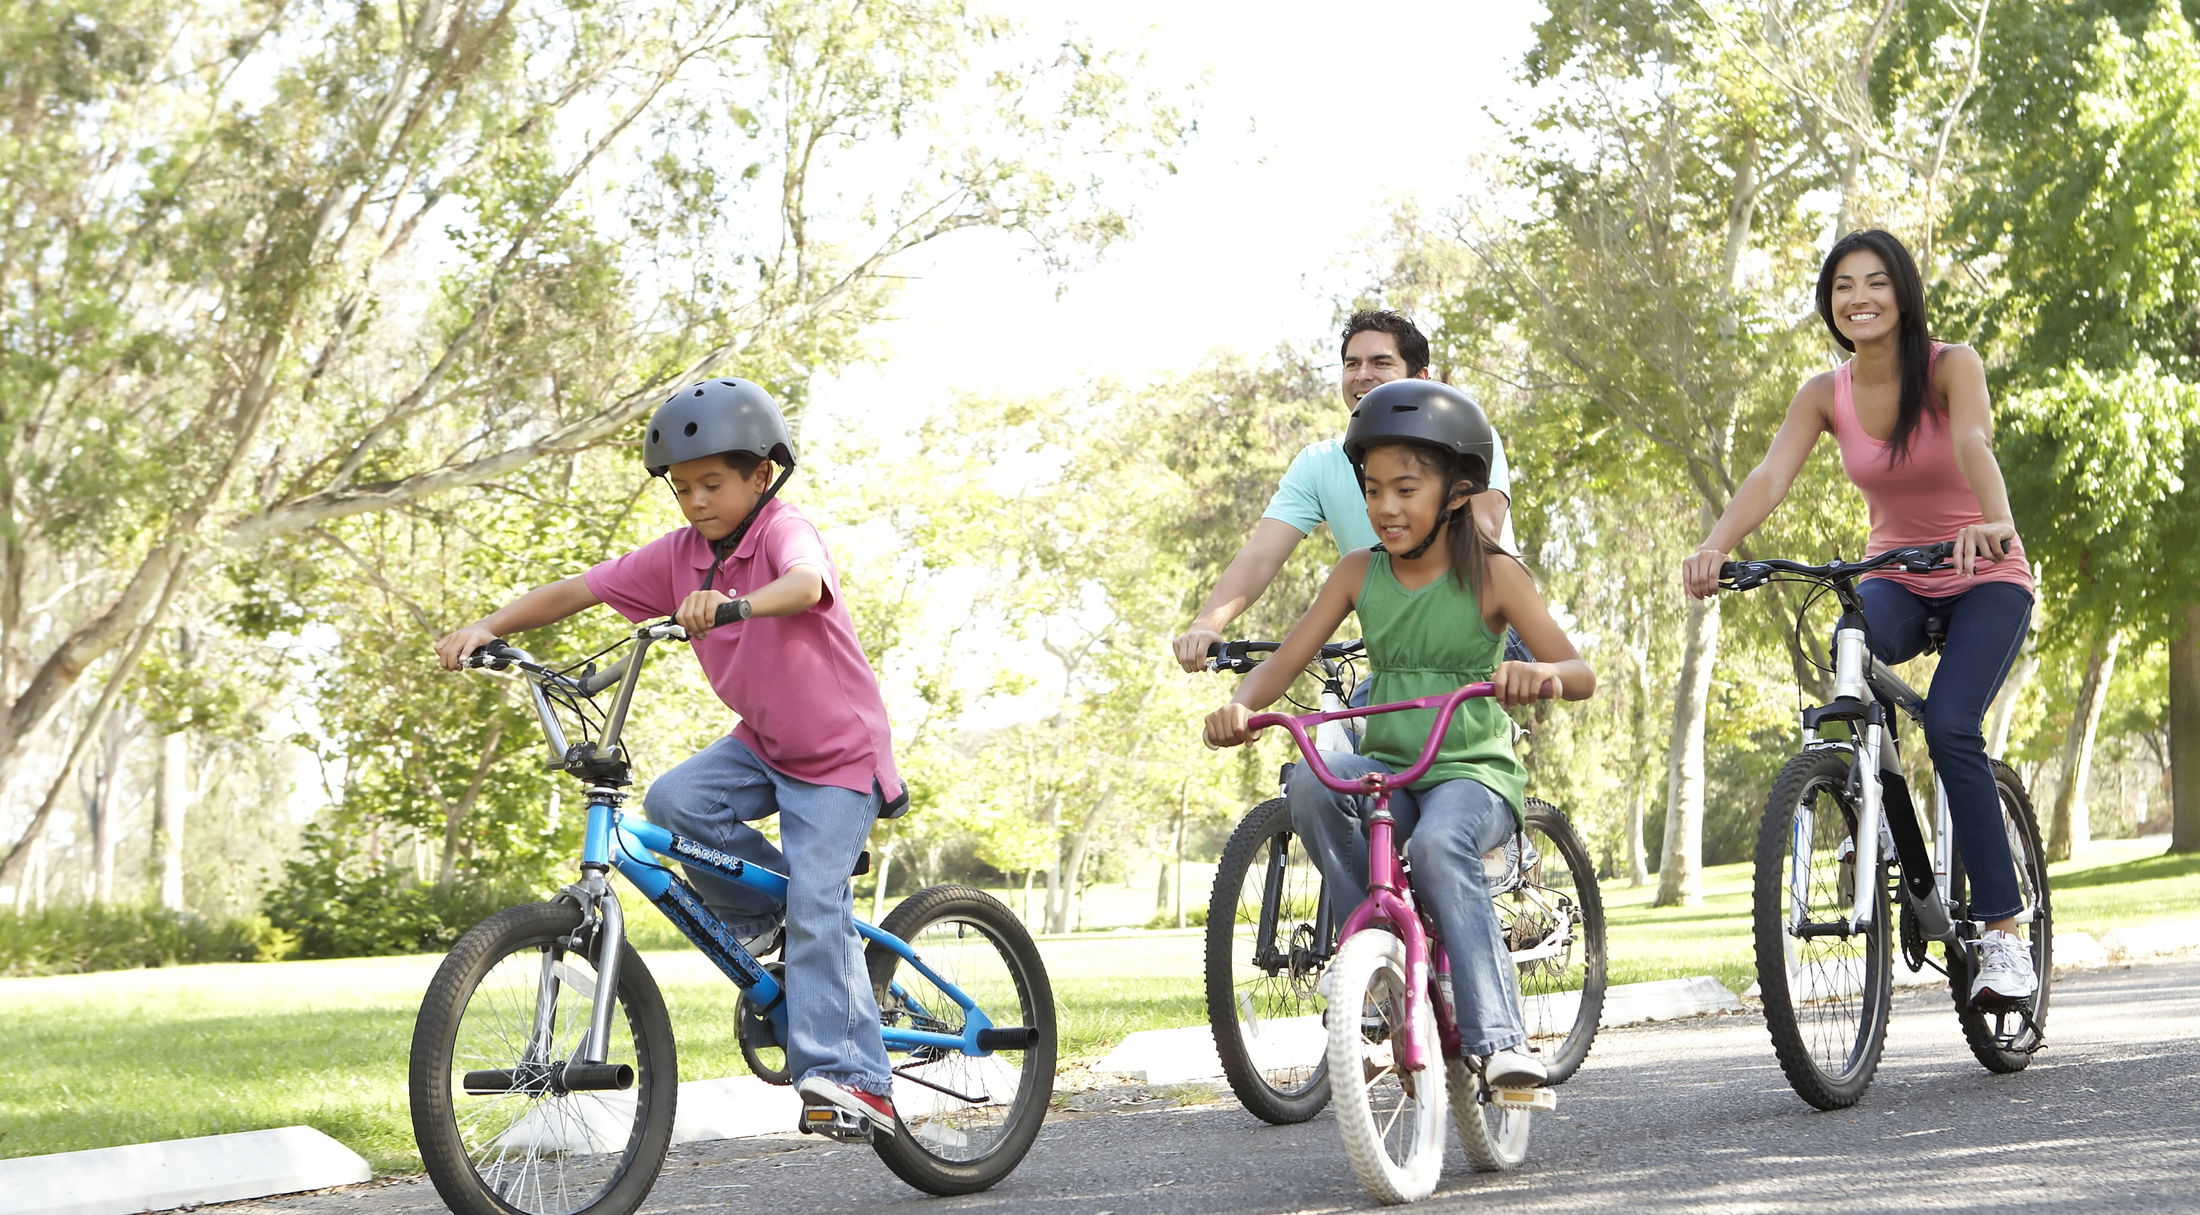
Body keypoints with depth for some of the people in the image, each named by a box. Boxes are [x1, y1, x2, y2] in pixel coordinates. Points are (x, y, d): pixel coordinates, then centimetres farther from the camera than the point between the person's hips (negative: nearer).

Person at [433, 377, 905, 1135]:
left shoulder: (784, 532, -21)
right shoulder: (678, 555, -4)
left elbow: (806, 585, -46)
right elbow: (573, 592, -6)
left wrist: (736, 604, -66)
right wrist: (487, 627, -22)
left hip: (838, 754, -6)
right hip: (761, 742, 6)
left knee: (816, 907, -19)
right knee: (672, 803, -22)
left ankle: (854, 1079, -17)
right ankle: (762, 912, 1)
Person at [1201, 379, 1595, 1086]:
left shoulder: (1492, 574, -5)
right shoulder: (1360, 571, 5)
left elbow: (1580, 674, -12)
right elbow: (1283, 662, 2)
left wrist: (1539, 674, -37)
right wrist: (1240, 706, -21)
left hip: (1474, 771, -4)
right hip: (1386, 767, 4)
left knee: (1439, 847, -37)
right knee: (1311, 782, -30)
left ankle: (1497, 1036, -30)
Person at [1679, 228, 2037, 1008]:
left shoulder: (1951, 367, -14)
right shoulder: (1826, 395, -5)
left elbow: (1972, 444, -35)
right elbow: (1771, 475, -20)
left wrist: (1995, 522, -56)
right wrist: (1715, 546, -40)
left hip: (1985, 579, -3)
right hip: (1897, 581, 3)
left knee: (1949, 726, -26)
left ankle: (2002, 929, -18)